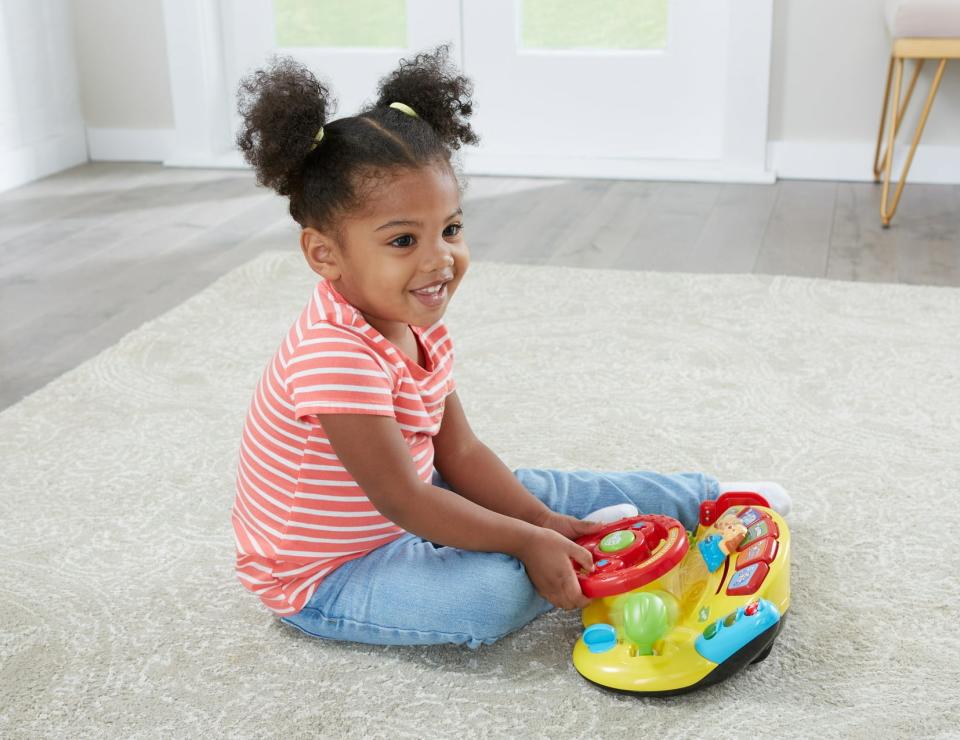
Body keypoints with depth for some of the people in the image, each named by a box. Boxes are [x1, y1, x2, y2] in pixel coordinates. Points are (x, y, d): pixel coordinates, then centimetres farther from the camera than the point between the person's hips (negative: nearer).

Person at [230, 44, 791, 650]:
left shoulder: (419, 329, -2)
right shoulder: (337, 355, -33)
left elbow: (459, 453, 2)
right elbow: (401, 499, -30)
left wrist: (541, 520, -8)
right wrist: (526, 541, -24)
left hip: (407, 519, 9)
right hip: (324, 578, -9)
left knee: (532, 492, 8)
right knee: (498, 589, -28)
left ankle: (703, 499, 25)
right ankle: (599, 550, 1)